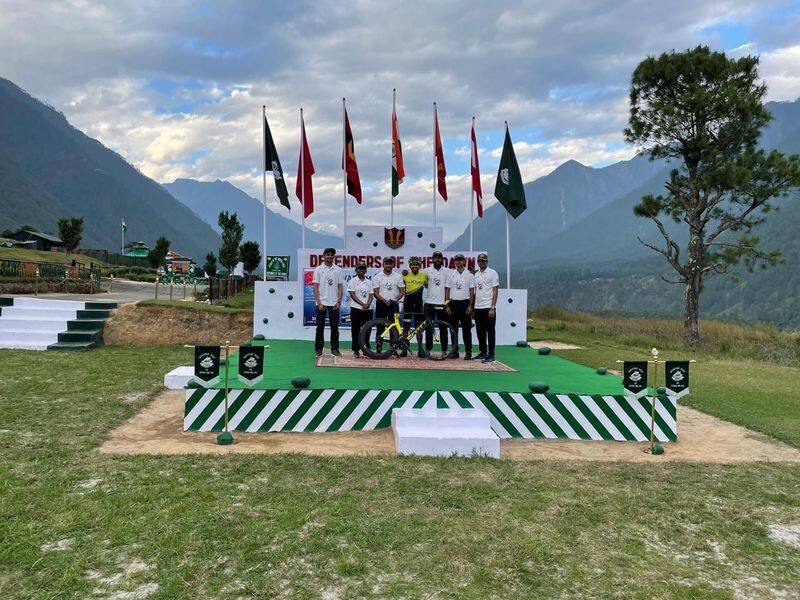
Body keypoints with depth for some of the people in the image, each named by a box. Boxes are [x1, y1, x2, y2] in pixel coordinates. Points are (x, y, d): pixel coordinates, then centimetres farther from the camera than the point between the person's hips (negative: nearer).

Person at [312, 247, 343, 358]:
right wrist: (319, 303, -10)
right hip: (322, 303, -2)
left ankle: (335, 348, 13)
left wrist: (338, 301, -4)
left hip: (334, 303, 2)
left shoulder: (338, 269, 5)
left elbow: (340, 286, 5)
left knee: (335, 327, 5)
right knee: (320, 327, 3)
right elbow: (315, 287, -2)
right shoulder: (318, 269, 0)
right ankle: (319, 349, 11)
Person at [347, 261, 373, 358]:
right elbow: (352, 295, -5)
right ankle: (356, 350, 6)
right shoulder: (353, 281, 3)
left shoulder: (369, 282, 13)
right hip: (356, 308, -3)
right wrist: (362, 304, -14)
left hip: (368, 309, 3)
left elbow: (371, 295, 7)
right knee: (355, 330, 0)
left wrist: (367, 305, -13)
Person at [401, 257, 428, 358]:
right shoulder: (405, 275, 0)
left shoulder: (424, 276, 4)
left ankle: (420, 348, 10)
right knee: (406, 326, 0)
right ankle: (404, 349, 6)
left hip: (418, 304, 1)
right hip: (407, 303, -1)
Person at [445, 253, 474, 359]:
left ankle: (468, 352, 3)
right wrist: (447, 305, 0)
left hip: (465, 303, -2)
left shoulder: (469, 274, 3)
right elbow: (447, 290, 7)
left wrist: (470, 305, -7)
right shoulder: (451, 274, 8)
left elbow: (472, 291, 1)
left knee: (466, 329, -2)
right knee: (454, 329, 5)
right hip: (453, 303, 2)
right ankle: (455, 352, 12)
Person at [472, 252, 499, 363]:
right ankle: (483, 353, 22)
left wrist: (492, 308, -16)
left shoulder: (492, 273, -4)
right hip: (477, 307, 7)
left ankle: (491, 355, -1)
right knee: (480, 332, 12)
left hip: (488, 307, -7)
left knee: (490, 332, -4)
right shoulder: (476, 274, 15)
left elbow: (495, 292, -9)